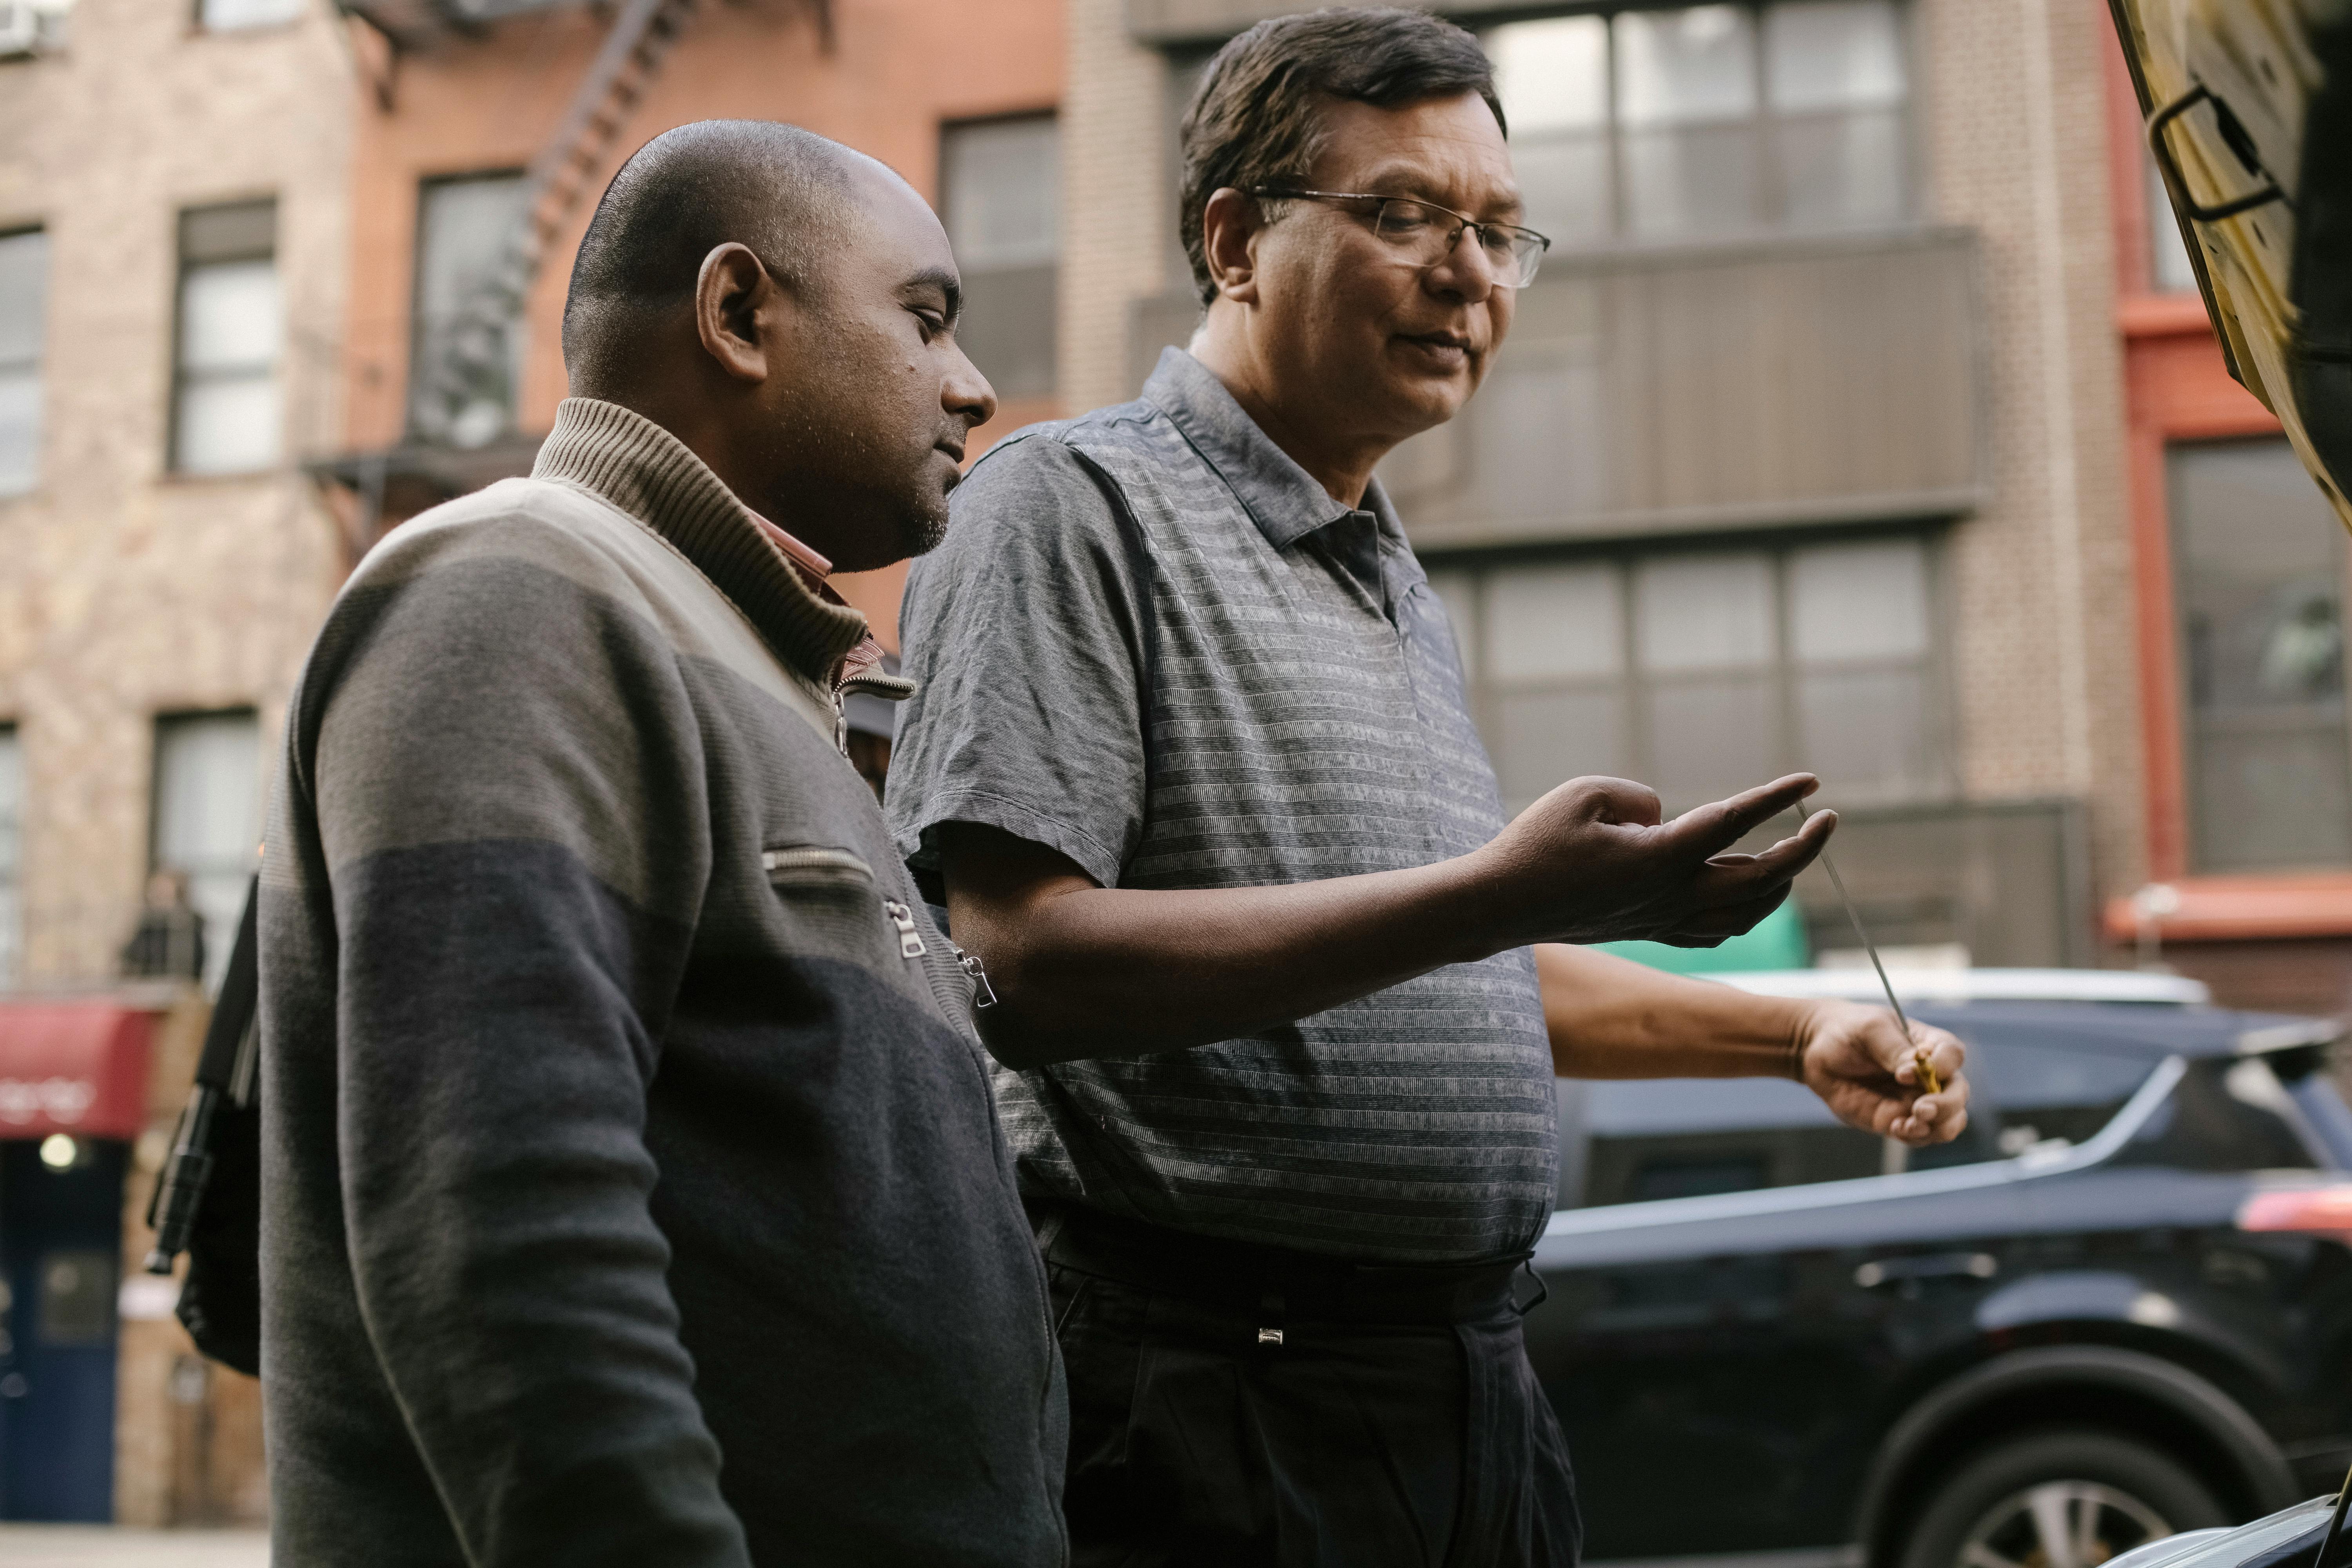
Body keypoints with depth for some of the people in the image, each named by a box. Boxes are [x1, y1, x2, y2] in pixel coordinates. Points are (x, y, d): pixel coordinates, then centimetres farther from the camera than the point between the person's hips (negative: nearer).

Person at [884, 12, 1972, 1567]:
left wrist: (1795, 1032, 21)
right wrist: (1489, 896, -27)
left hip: (1476, 1389, 8)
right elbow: (1022, 966, -22)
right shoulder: (1075, 502, -9)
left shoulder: (1404, 595, 18)